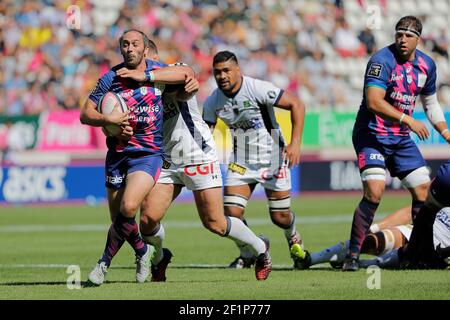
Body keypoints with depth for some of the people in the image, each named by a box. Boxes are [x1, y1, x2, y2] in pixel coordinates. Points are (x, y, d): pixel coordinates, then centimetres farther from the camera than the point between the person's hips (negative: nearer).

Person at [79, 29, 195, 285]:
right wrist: (107, 119, -19)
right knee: (118, 217, 5)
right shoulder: (110, 78, 0)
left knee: (128, 207, -23)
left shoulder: (157, 71, 0)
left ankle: (106, 260, -6)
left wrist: (145, 76, -20)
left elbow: (187, 72, -17)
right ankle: (141, 250, 35)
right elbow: (85, 114, 2)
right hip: (117, 155, 3)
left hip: (148, 155, -3)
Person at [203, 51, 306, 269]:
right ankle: (247, 254, 17)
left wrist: (295, 143, -24)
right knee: (232, 213, -11)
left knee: (280, 217, 3)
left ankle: (294, 239, 41)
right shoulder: (213, 102, -6)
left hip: (272, 158, -3)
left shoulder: (259, 89, -21)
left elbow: (296, 105, -17)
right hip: (241, 161, 4)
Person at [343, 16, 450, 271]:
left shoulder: (426, 65, 6)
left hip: (401, 138, 7)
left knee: (424, 191, 3)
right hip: (372, 135, -7)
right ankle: (353, 255, -15)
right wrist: (408, 121, -33)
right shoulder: (382, 61, -17)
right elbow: (374, 102, -28)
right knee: (374, 191, -22)